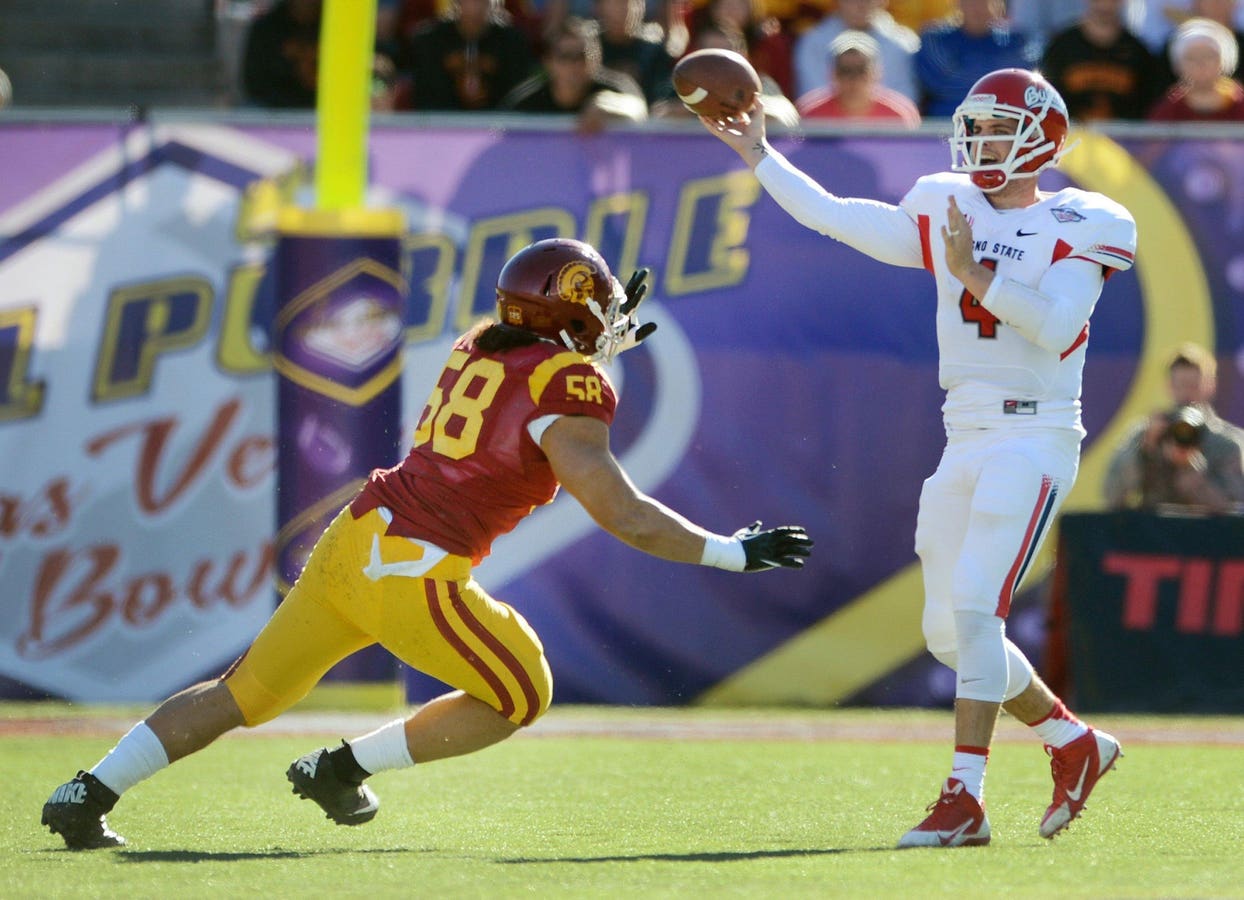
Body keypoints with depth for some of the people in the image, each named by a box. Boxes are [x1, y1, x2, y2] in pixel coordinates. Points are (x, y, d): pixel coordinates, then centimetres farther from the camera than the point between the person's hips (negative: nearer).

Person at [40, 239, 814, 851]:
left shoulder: (479, 348, 15)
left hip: (352, 540, 7)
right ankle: (343, 770, 16)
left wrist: (601, 349, 37)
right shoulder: (570, 391, -6)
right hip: (415, 576, -7)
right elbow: (625, 516, -9)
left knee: (244, 694, 18)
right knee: (520, 698, 16)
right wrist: (732, 553, -2)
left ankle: (89, 795, 10)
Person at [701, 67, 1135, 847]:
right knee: (951, 633, 7)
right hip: (965, 443, 7)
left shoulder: (1076, 229, -5)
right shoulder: (946, 214, 11)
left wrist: (976, 275, -21)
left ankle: (965, 800, -18)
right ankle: (1075, 744, 24)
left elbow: (1057, 328, -17)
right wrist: (762, 158, 13)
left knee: (975, 608, -18)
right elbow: (832, 217, 15)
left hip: (1035, 439, -7)